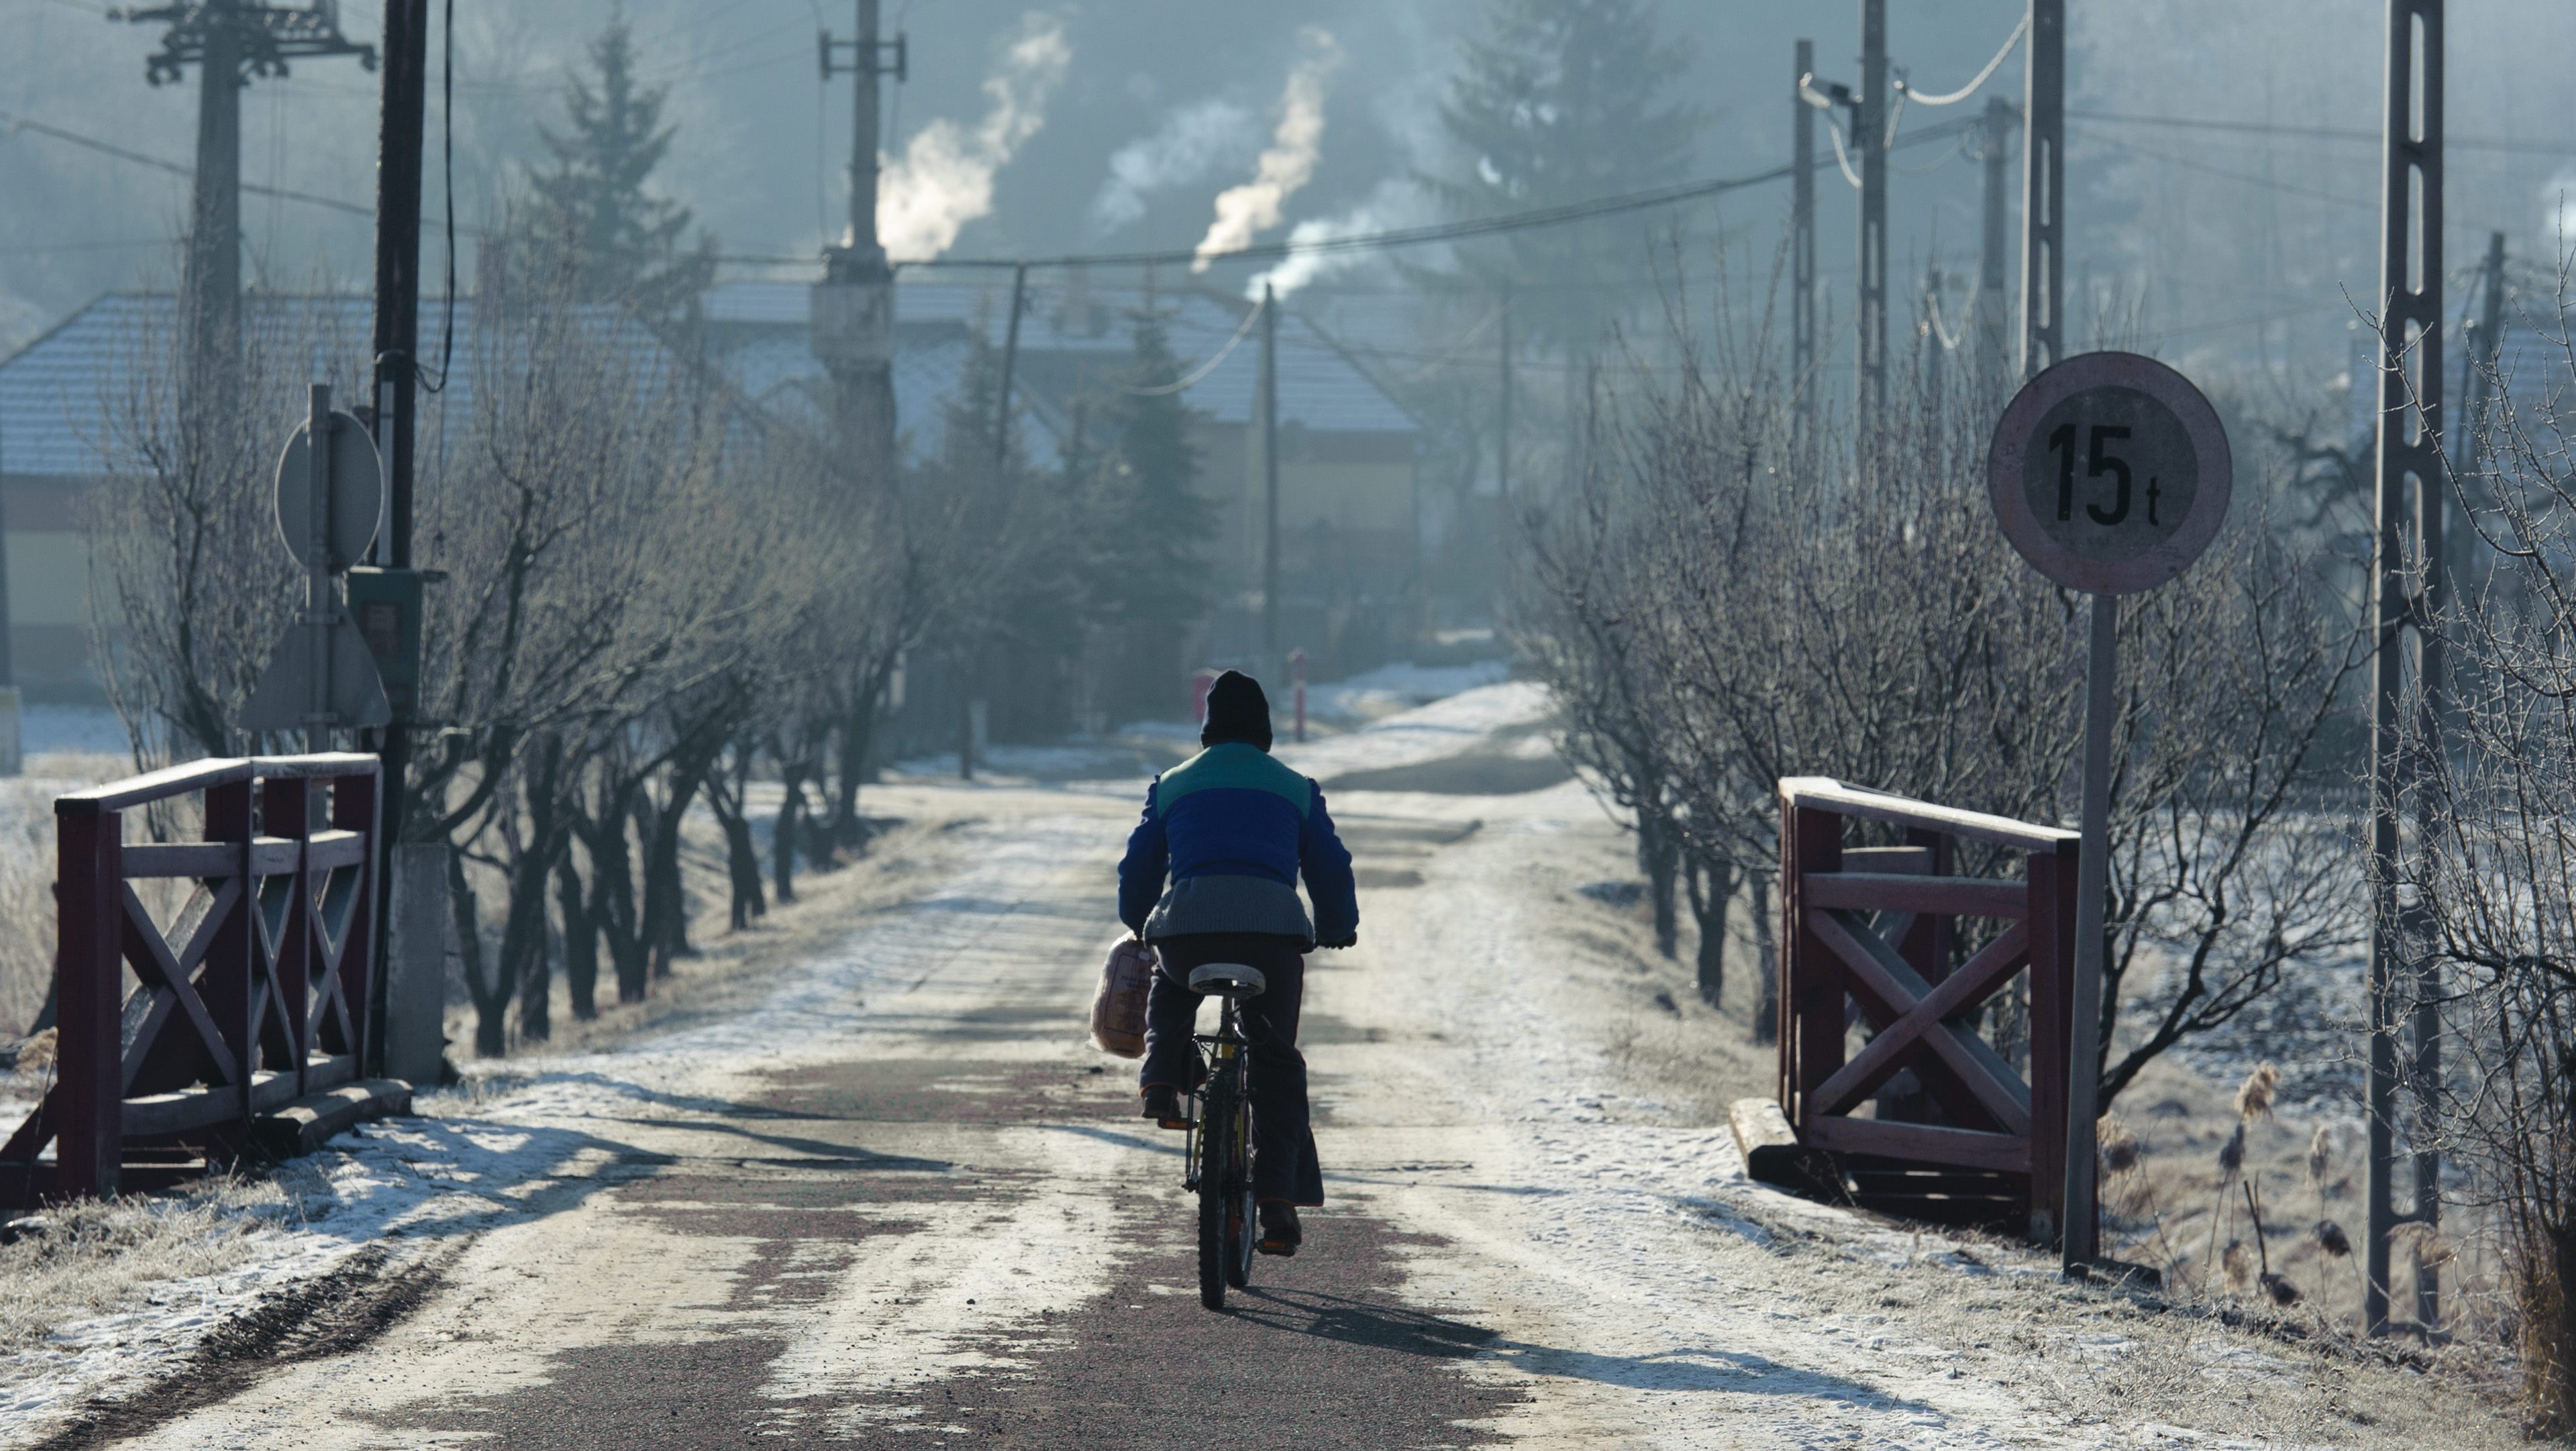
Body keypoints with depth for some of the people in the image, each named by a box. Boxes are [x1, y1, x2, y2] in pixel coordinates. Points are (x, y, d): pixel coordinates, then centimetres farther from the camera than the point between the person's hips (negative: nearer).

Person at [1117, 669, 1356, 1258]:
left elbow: (1139, 867, 26)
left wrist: (1139, 928, 45)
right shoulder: (1296, 790, 21)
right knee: (1276, 1064, 13)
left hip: (1186, 924, 1)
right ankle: (1278, 1197, 2)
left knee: (1170, 990, 37)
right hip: (1273, 925, -1)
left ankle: (1163, 1076, 9)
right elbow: (1331, 870, 22)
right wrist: (1337, 929, 41)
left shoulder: (1173, 785, 22)